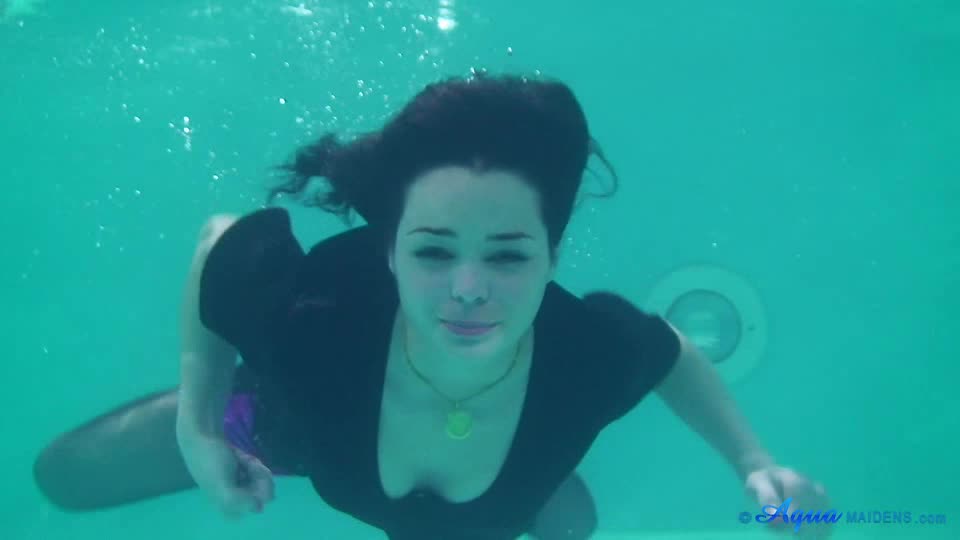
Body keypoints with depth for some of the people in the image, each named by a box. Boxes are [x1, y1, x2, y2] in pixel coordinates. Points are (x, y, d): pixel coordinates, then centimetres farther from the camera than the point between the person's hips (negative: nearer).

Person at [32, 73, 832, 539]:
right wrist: (197, 422, -21)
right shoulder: (306, 302, -47)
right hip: (290, 421, 0)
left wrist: (753, 461, -22)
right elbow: (216, 239, -23)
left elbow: (672, 352, -15)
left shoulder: (592, 349, -41)